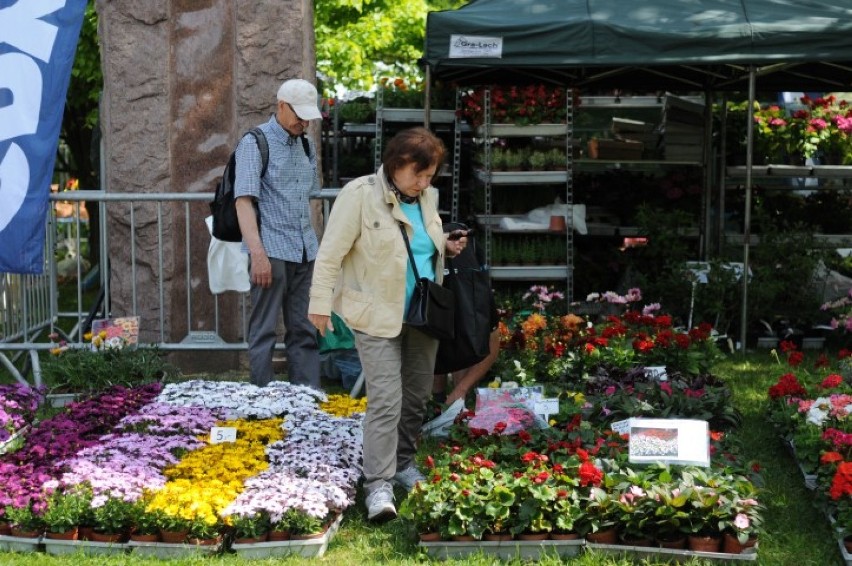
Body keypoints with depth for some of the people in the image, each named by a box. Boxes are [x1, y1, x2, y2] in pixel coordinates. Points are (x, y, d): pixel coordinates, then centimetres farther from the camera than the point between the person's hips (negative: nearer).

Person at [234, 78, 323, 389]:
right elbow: (244, 201, -14)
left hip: (305, 253, 7)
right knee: (264, 332, -2)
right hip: (271, 251, -7)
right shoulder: (255, 143, -6)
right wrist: (258, 254, -23)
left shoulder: (306, 145, 15)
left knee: (304, 330, 8)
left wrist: (314, 246, 17)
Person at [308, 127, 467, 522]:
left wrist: (447, 247, 2)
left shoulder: (426, 197, 5)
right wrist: (321, 303, -17)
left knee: (417, 394, 15)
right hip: (378, 316, -7)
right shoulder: (360, 194, -15)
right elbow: (331, 252, -15)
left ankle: (404, 463, 33)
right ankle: (379, 485, -9)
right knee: (385, 399, -12)